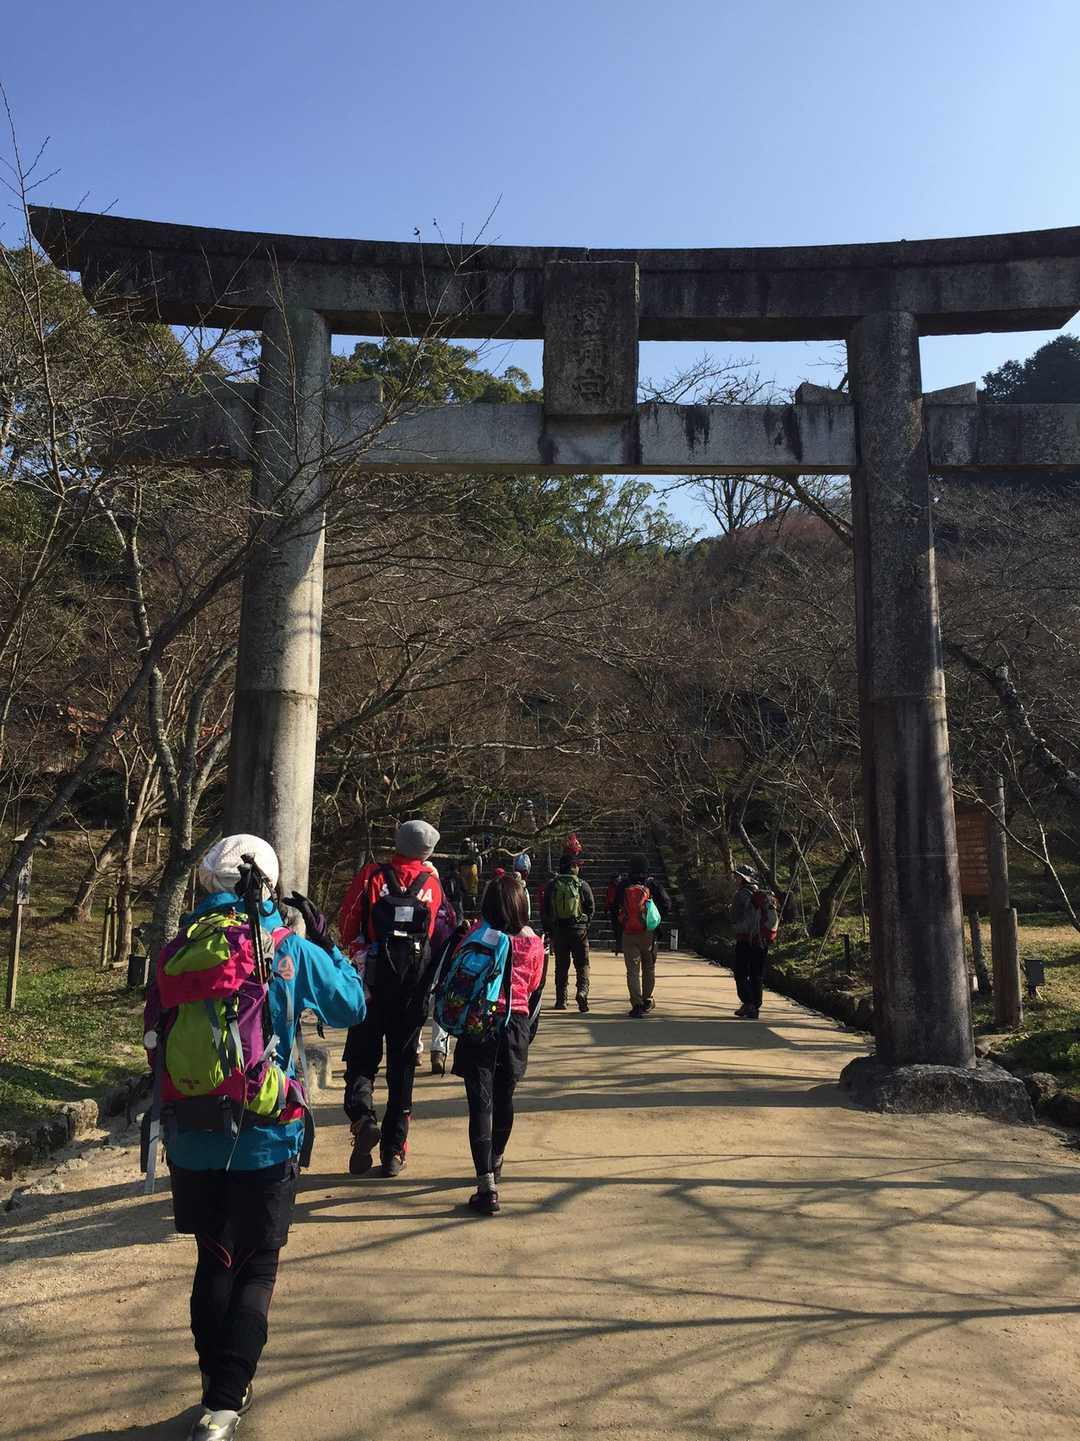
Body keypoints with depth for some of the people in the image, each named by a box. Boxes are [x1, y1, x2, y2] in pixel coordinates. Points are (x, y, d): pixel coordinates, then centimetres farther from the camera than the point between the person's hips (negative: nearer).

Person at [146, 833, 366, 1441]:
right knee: (257, 1270, 13)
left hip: (191, 1139, 3)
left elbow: (157, 1037, 7)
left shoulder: (178, 949, -2)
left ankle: (219, 1386, 33)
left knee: (214, 1262, 21)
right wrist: (326, 939, 14)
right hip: (265, 1140, -3)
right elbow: (353, 1005, 4)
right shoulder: (291, 949, -10)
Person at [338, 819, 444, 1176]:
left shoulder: (372, 876, -4)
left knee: (362, 1056, 9)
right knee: (402, 1062, 10)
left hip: (374, 976, -2)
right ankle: (394, 1150, 13)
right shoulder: (432, 883, 2)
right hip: (416, 981, 2)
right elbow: (443, 931, 12)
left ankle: (362, 1115, -18)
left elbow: (347, 924, -2)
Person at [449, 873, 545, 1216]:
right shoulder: (534, 942, -4)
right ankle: (495, 1162, 43)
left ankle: (487, 1187, -11)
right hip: (517, 1024, 3)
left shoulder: (477, 936, -10)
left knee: (481, 1102, -3)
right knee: (504, 1097, 21)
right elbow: (534, 988, 8)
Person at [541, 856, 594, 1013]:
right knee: (582, 964, 6)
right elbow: (591, 907, -1)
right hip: (579, 929, -2)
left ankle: (561, 1000, 12)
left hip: (558, 930, 2)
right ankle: (582, 991, -15)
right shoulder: (583, 885, -4)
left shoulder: (551, 885, 1)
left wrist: (548, 929, 14)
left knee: (561, 965, 11)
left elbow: (543, 909, 5)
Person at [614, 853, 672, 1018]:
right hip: (648, 932, 0)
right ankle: (647, 1001, 25)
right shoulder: (652, 884, -2)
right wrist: (658, 921, 7)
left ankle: (637, 1004, -7)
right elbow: (667, 904, -6)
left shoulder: (622, 885, 3)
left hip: (628, 933, 0)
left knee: (632, 969, 1)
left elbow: (614, 907, 8)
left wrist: (617, 928, 17)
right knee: (649, 968, 17)